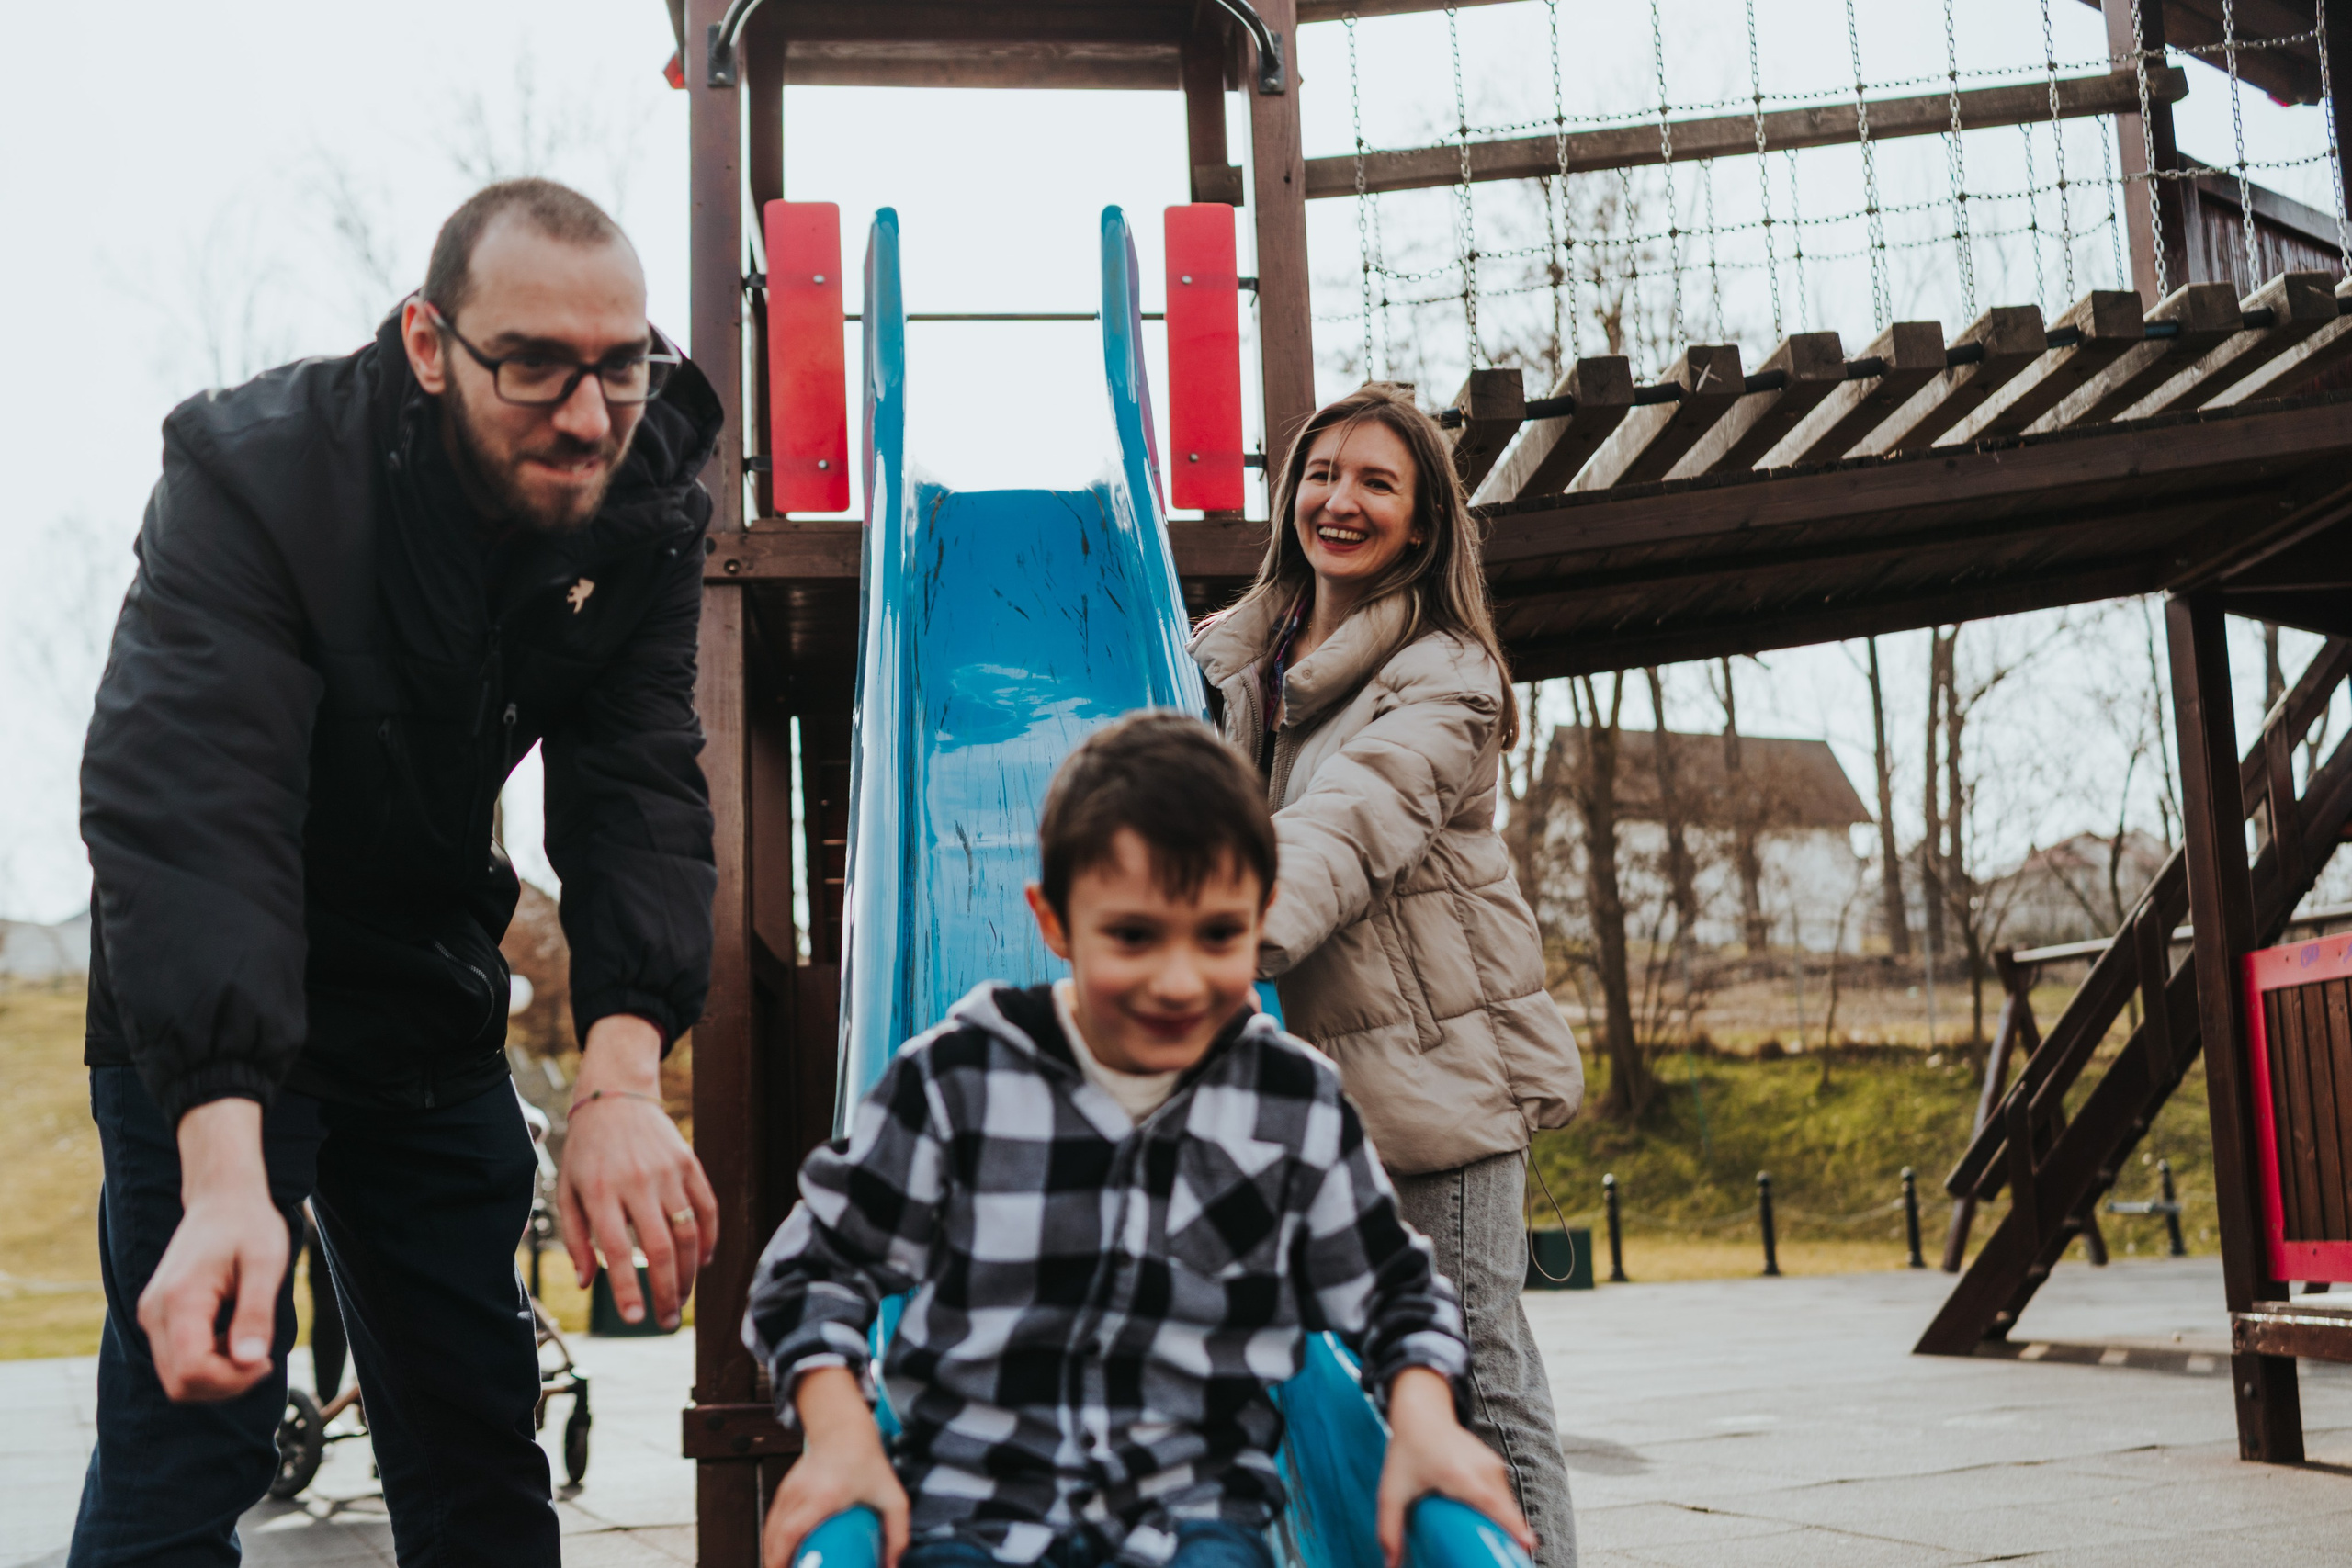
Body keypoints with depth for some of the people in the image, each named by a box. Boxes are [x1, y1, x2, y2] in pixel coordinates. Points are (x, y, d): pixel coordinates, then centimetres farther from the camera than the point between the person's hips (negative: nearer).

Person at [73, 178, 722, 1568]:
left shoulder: (649, 515, -11)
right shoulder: (257, 472, -26)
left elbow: (640, 790, -18)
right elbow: (187, 809, -36)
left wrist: (623, 1079, -35)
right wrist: (224, 1173, -49)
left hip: (430, 996, 5)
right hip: (209, 1010, -4)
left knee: (481, 1431, 9)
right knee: (192, 1424, -11)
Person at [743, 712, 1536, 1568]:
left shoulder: (1297, 1104, 4)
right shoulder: (954, 1078, -1)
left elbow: (1392, 1289, 15)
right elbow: (817, 1263, 6)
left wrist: (1423, 1416, -5)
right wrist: (838, 1430, -9)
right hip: (976, 1493, 0)